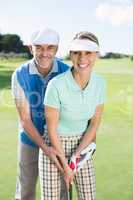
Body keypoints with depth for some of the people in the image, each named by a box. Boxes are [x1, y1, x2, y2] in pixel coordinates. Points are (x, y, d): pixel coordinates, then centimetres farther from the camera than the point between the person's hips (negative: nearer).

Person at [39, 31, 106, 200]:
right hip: (54, 146, -3)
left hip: (81, 145, 4)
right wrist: (65, 166, -12)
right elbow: (51, 128, -18)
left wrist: (75, 157, -11)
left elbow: (95, 123, -4)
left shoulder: (100, 83, -12)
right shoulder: (56, 85, -27)